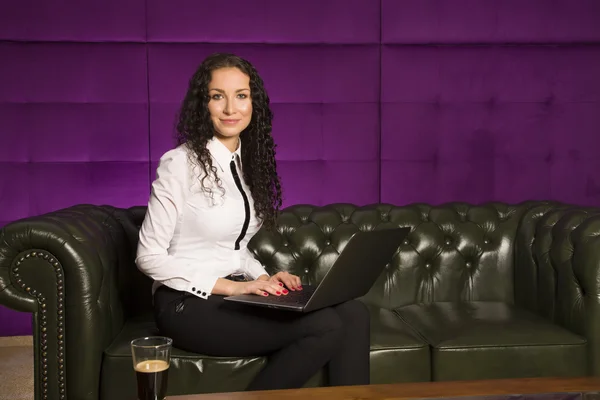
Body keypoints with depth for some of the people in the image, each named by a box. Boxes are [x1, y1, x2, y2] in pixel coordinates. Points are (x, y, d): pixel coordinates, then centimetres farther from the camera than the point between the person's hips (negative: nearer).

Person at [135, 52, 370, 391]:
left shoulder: (248, 161, 11)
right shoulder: (180, 163, -11)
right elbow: (150, 256, -12)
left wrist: (263, 278, -1)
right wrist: (231, 286, -16)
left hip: (234, 294, 7)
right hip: (190, 304, -6)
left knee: (354, 314, -16)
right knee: (326, 327, -23)